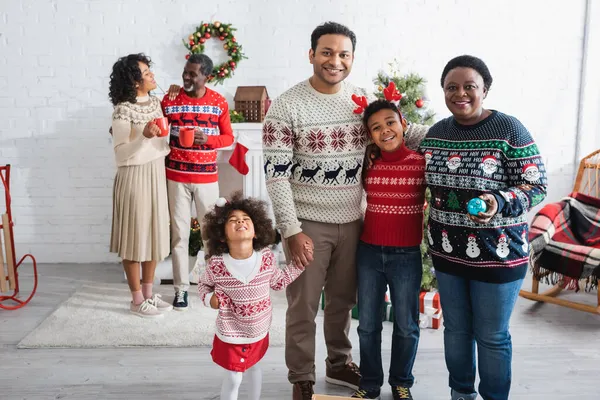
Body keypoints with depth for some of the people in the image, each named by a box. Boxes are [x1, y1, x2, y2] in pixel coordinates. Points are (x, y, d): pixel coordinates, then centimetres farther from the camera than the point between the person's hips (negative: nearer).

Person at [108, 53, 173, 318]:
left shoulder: (155, 102, 6)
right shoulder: (123, 111, -16)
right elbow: (121, 154, -18)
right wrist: (143, 136, -30)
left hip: (157, 174, 8)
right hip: (134, 177, -8)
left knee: (154, 232, 13)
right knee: (136, 235, 2)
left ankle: (148, 293, 27)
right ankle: (137, 300, 15)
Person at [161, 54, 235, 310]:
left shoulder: (219, 102, -1)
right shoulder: (169, 100, -2)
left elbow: (228, 137, 2)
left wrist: (208, 139, -14)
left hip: (207, 176, 1)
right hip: (177, 176, 0)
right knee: (179, 233, 4)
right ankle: (181, 287, 15)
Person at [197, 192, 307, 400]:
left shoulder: (267, 258, -15)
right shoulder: (216, 264, -22)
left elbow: (278, 281, 3)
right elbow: (203, 284, -1)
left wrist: (299, 264, -4)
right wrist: (209, 298, -20)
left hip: (259, 331, 4)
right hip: (231, 335, -3)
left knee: (254, 369, 28)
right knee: (233, 379, 9)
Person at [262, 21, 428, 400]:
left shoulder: (365, 98, 1)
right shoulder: (287, 106, -12)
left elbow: (398, 132, 13)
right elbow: (276, 173, -13)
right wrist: (291, 230, -17)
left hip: (352, 221, 4)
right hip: (309, 224, -4)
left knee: (343, 300, 19)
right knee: (303, 306, 9)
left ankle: (340, 363, 42)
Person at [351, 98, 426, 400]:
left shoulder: (423, 164, -7)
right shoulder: (369, 166, 1)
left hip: (406, 256, -2)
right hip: (368, 253, 3)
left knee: (406, 325, 11)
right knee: (367, 324, 12)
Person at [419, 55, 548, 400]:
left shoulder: (509, 129, -12)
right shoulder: (436, 133, 4)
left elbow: (537, 186, -13)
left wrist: (499, 203, -28)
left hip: (497, 253, -5)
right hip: (448, 250, 5)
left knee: (492, 336, 9)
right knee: (455, 329, 18)